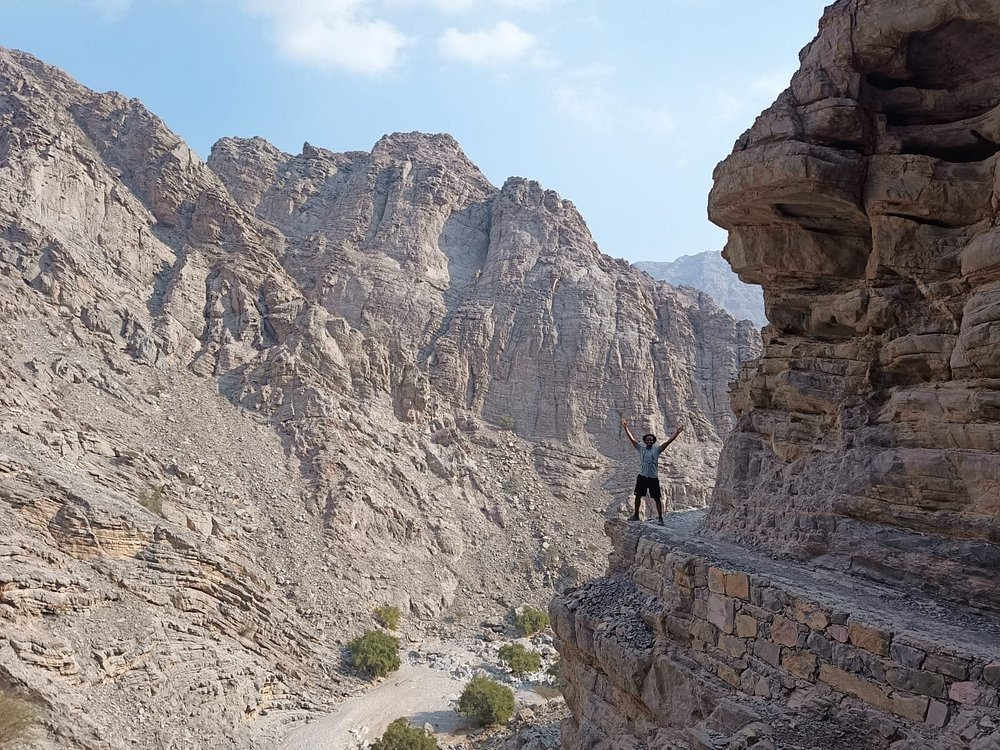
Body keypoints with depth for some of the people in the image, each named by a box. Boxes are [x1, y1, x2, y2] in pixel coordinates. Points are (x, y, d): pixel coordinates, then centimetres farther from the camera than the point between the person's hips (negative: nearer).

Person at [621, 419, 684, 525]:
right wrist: (626, 427, 1)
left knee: (657, 499, 0)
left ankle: (660, 518, 7)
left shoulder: (657, 449, 1)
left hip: (653, 477, -2)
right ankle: (636, 515, 24)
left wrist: (677, 433, -13)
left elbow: (668, 442, -5)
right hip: (642, 476, 2)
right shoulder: (641, 448, 5)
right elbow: (632, 439, 4)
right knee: (638, 496, 10)